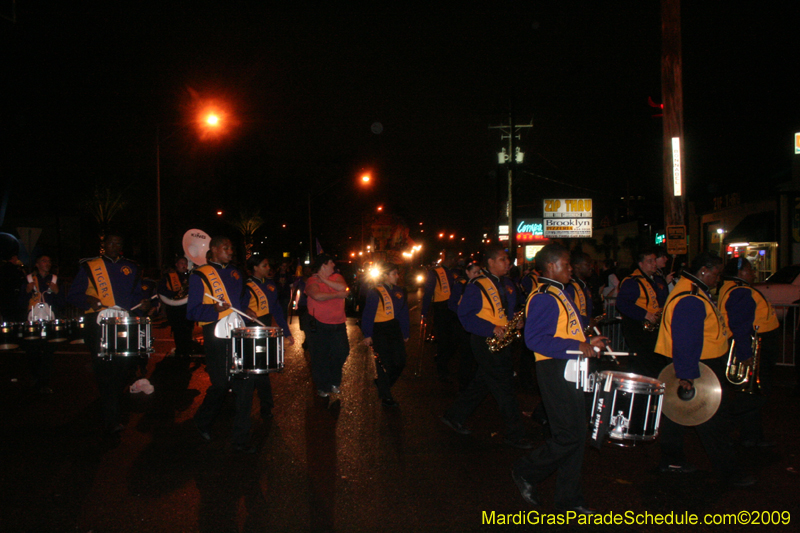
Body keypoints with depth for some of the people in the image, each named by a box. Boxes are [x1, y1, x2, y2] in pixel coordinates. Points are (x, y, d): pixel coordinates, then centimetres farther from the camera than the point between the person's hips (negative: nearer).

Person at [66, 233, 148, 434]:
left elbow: (137, 294, 22)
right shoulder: (89, 267, 10)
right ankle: (112, 419, -4)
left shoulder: (131, 268, 18)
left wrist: (142, 304, -1)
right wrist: (88, 300, -14)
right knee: (105, 370, -7)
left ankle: (111, 404, 27)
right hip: (99, 325, -3)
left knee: (127, 367, 0)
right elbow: (73, 295, 7)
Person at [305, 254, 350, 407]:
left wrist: (325, 280, -12)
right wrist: (337, 295, -14)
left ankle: (334, 384, 26)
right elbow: (317, 296, -25)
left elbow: (343, 288, -10)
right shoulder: (312, 281, -6)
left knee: (342, 352, 5)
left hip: (338, 324, 4)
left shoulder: (336, 277, 9)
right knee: (320, 358, 4)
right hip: (319, 325, -4)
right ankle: (323, 389, 19)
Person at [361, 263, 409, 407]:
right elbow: (368, 315, -9)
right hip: (380, 331, -6)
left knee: (400, 362, 6)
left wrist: (405, 333, 14)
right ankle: (386, 397, 15)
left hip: (395, 329, 6)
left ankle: (381, 384, 31)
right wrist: (367, 335, -10)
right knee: (384, 364, 0)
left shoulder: (399, 291, 7)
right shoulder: (375, 292, -11)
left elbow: (403, 313, 13)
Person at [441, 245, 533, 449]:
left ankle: (454, 417, 30)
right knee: (504, 387, -5)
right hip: (485, 342, -8)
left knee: (481, 384, 15)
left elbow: (512, 309, 23)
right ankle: (515, 434, 5)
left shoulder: (507, 284, 12)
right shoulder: (477, 286, -13)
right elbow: (465, 315, -15)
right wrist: (491, 328, -23)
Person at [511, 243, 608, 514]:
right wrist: (576, 346, -24)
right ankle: (526, 471, 15)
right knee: (569, 435, -7)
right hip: (555, 372, -10)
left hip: (569, 370, 10)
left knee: (575, 435, 12)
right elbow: (535, 340, -25)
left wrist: (586, 342, 12)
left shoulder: (558, 294, 17)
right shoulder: (543, 297, -16)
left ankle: (569, 499, 22)